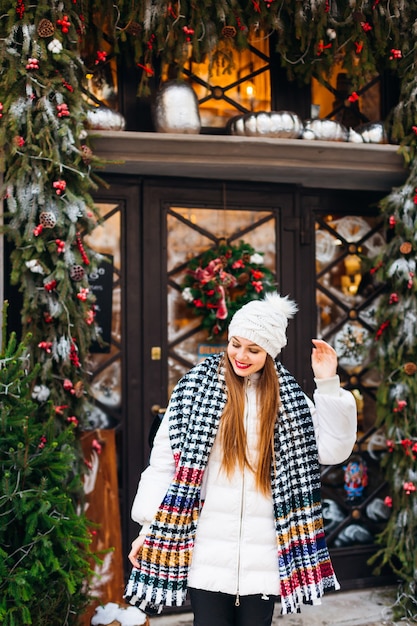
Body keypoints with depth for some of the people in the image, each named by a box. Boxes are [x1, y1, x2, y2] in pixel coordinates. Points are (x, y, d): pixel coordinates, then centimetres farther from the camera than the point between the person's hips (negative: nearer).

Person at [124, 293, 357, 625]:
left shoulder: (290, 398, 3)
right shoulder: (196, 387, -3)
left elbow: (333, 450, -1)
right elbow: (166, 460, -2)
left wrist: (328, 385, -7)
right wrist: (149, 528, -2)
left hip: (263, 556, 2)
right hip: (208, 552, -1)